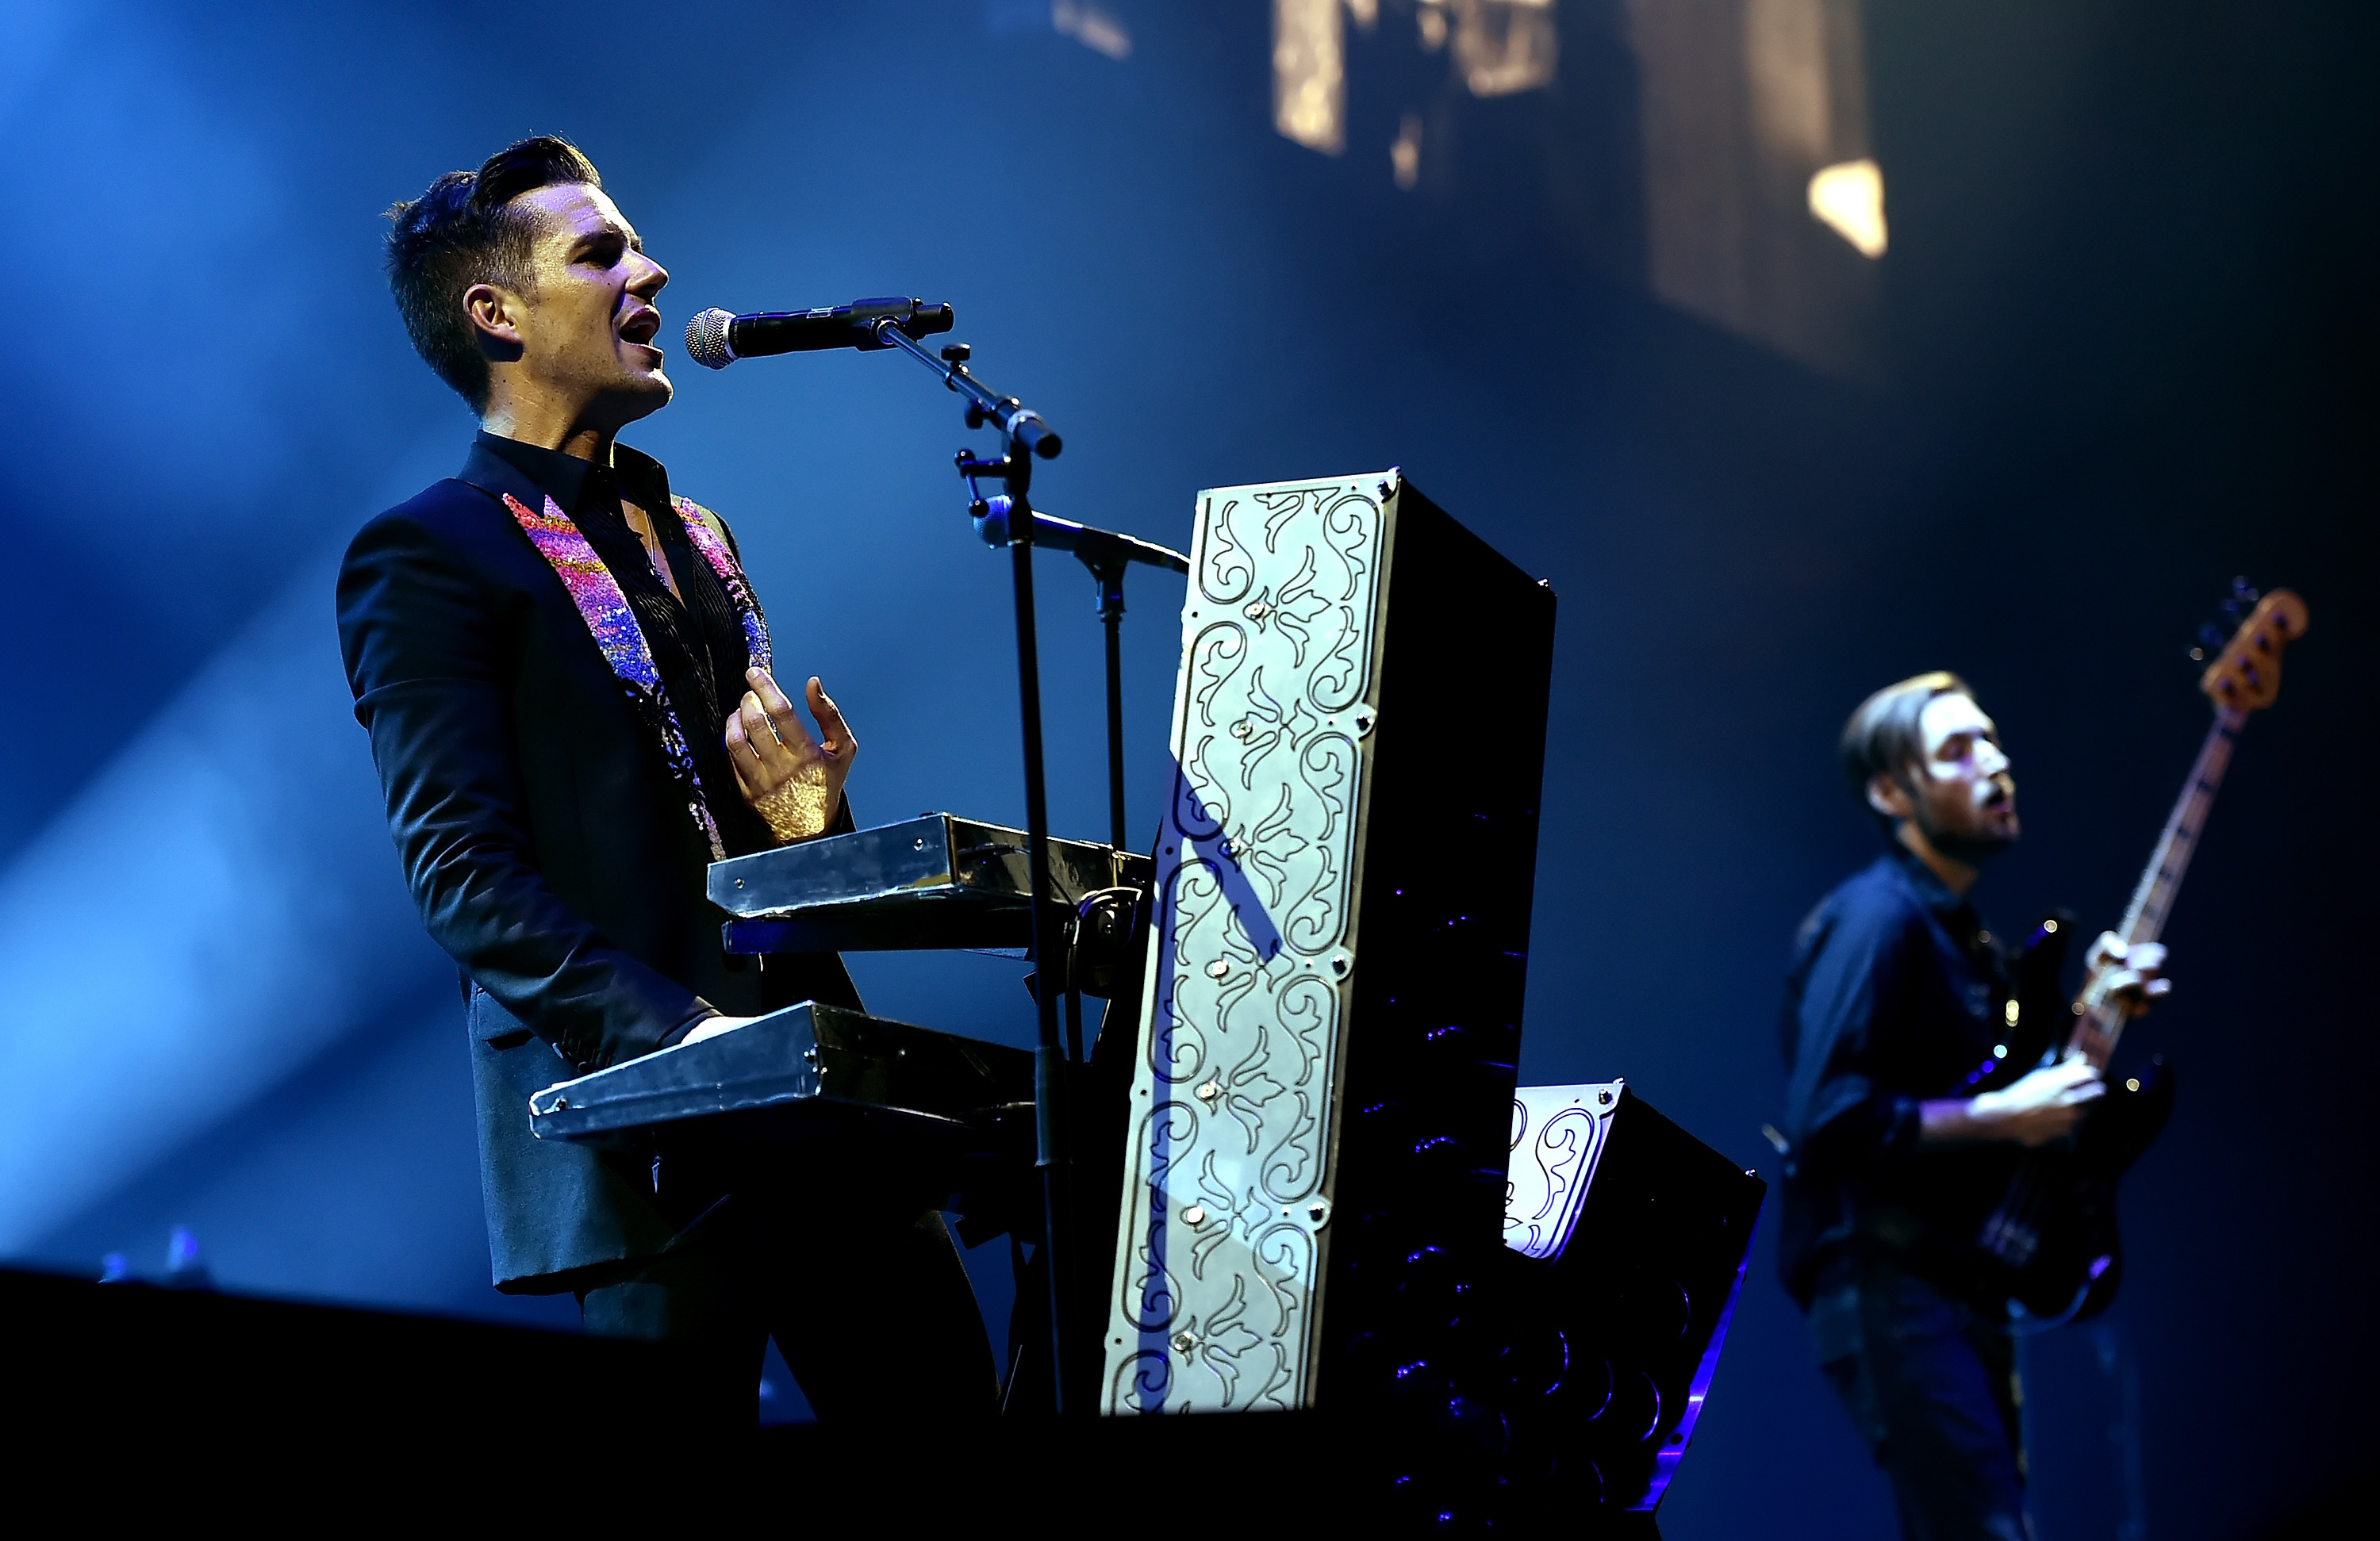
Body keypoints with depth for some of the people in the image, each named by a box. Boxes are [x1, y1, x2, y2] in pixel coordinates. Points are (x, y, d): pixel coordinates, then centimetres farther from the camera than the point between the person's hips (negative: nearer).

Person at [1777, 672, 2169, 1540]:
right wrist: (2002, 1120, -19)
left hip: (1961, 1276, 10)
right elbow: (1827, 1119, -23)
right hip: (1888, 1284, -10)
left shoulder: (1960, 929, 18)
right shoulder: (1877, 919, -13)